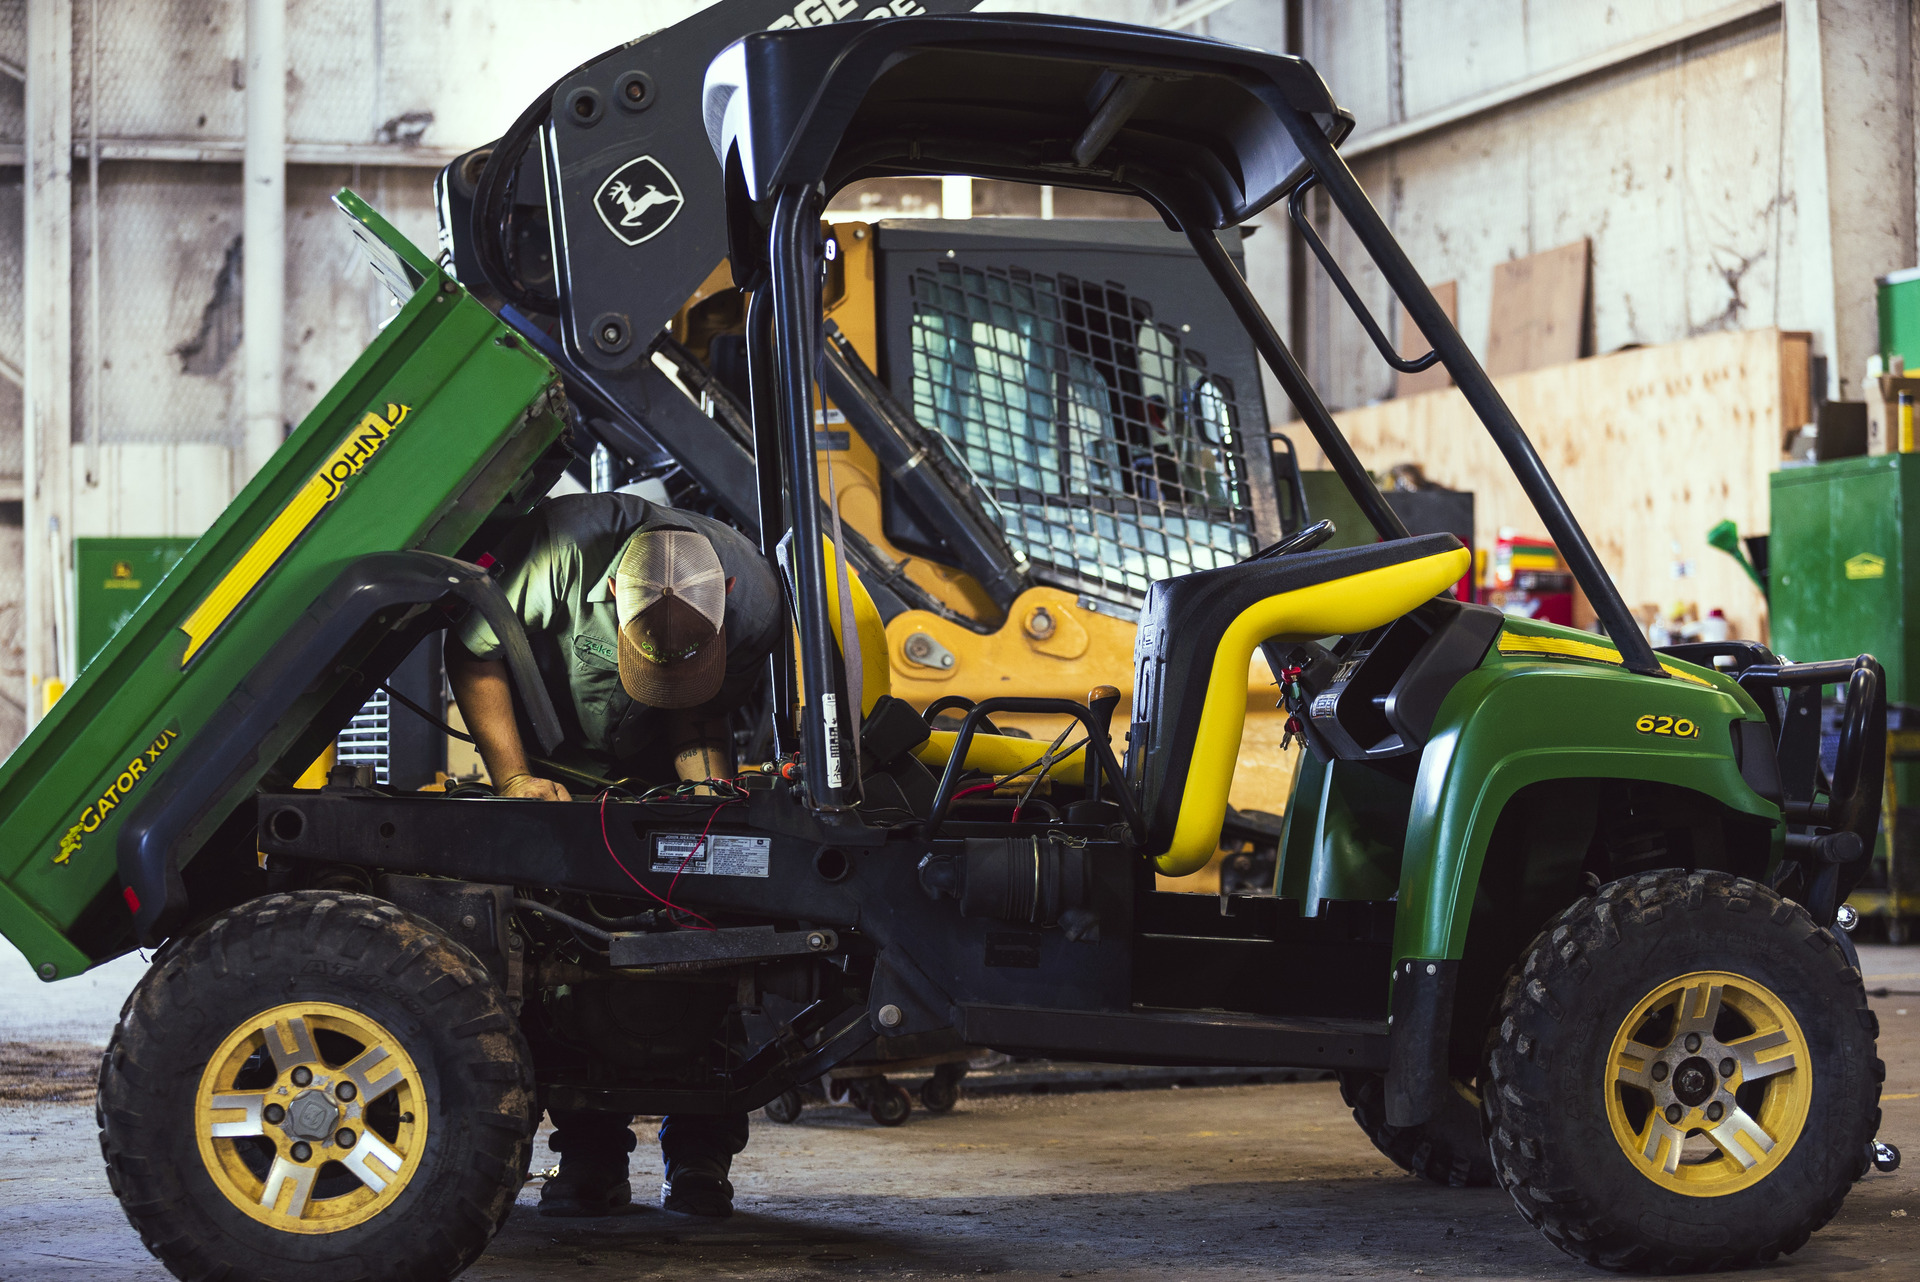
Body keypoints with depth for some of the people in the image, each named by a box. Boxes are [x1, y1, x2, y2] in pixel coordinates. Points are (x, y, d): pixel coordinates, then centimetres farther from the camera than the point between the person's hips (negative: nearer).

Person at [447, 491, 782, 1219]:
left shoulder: (754, 601, -27)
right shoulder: (559, 548, -34)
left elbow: (701, 717, -13)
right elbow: (474, 655, -21)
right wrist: (512, 777, -29)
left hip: (667, 772, 1)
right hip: (562, 766, -1)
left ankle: (700, 1158, -2)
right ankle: (591, 1154, -4)